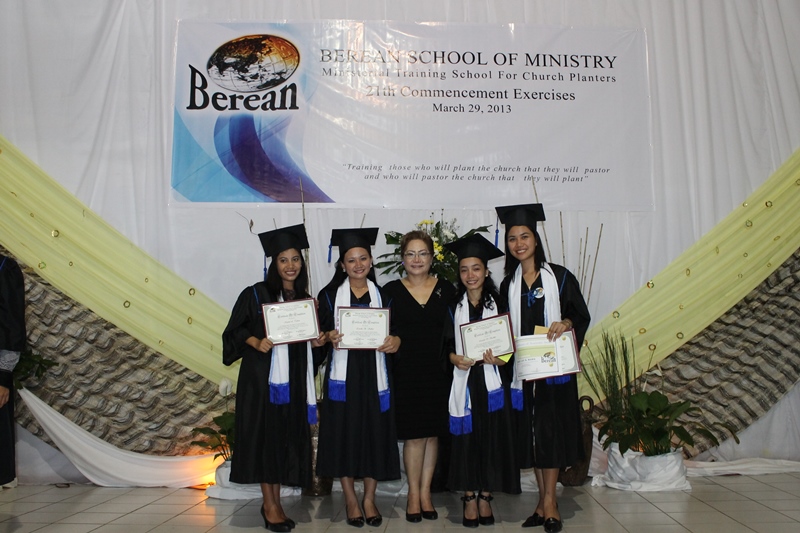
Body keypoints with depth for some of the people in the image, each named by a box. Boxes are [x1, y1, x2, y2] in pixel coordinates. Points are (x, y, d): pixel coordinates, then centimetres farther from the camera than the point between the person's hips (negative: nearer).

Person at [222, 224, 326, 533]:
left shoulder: (306, 301, 11)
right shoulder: (256, 294, -3)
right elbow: (235, 330, -5)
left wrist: (318, 342, -3)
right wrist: (256, 342, -21)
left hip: (293, 380, 5)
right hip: (261, 377, -4)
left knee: (287, 438, 6)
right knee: (265, 435, -2)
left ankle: (274, 503, 18)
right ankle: (269, 505, 8)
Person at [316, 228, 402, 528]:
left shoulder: (382, 294, 6)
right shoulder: (330, 294, 1)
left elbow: (395, 332, 7)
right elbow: (321, 333, 2)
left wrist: (395, 341, -15)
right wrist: (330, 337, -20)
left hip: (374, 373, 1)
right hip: (343, 374, -1)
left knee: (375, 433, 4)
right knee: (344, 433, 2)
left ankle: (369, 498, 20)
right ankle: (350, 498, 18)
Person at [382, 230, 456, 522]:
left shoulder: (446, 289, 5)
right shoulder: (391, 290, 2)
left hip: (437, 371, 2)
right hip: (405, 372, -2)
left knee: (432, 433, 8)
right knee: (414, 434, 0)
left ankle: (425, 492, 21)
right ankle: (414, 493, 16)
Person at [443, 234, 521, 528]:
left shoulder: (498, 303, 3)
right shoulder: (454, 306, 5)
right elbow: (446, 343, 7)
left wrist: (499, 359, -16)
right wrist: (454, 358, -13)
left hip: (492, 382, 0)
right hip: (464, 382, 0)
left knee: (492, 436, 2)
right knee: (466, 438, 2)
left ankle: (485, 496, 16)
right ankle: (469, 497, 14)